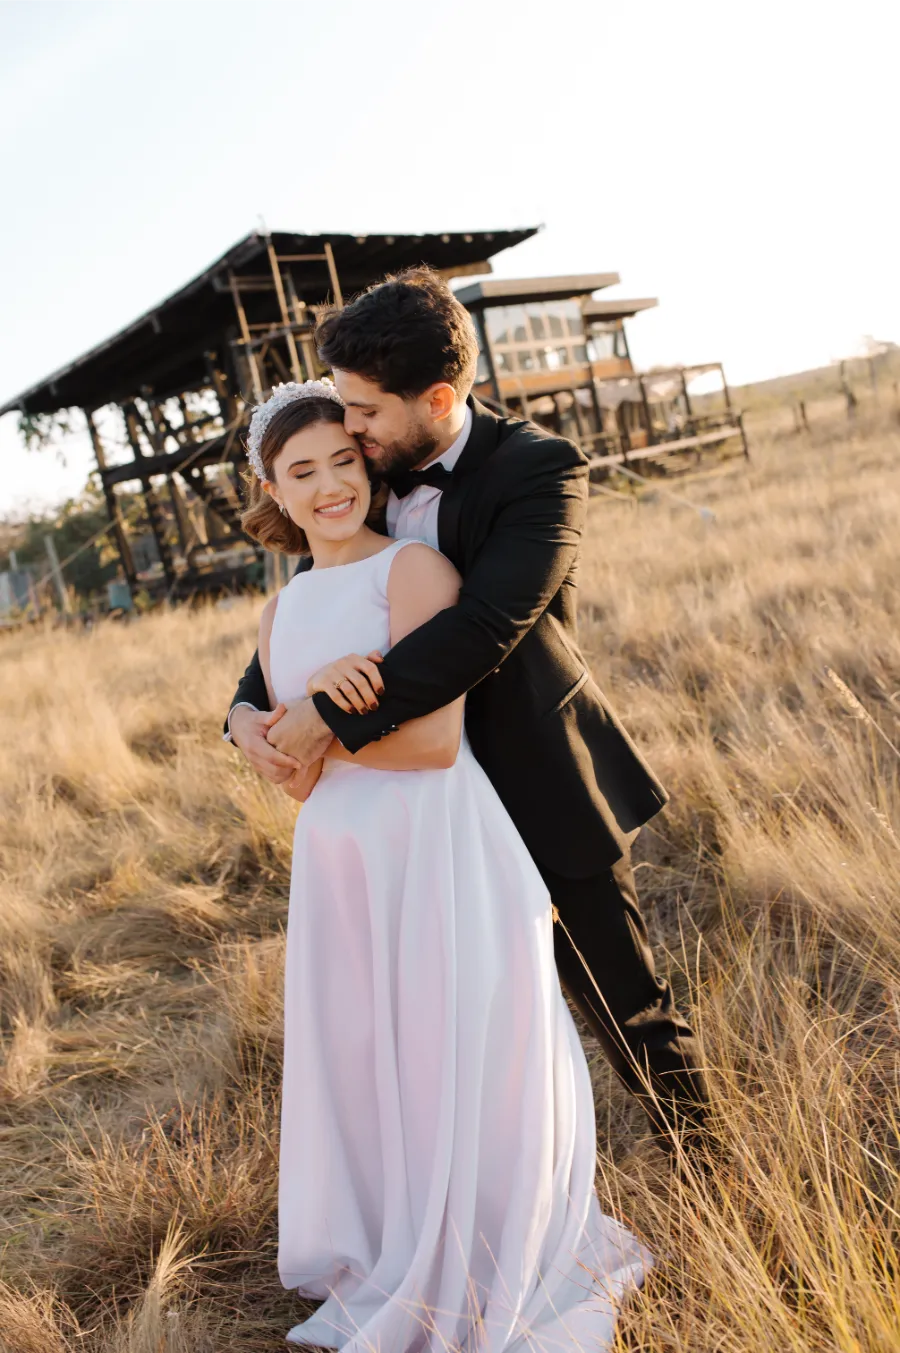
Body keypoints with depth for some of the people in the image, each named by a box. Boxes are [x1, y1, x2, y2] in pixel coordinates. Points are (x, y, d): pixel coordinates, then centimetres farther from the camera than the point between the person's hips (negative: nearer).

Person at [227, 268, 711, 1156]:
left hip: (547, 787, -5)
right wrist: (248, 707, -11)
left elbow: (482, 630, -30)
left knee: (626, 1005, 12)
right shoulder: (372, 478, 2)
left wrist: (331, 715, -29)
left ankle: (700, 1171, 39)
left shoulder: (538, 469, -17)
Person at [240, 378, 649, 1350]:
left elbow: (434, 738, -19)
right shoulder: (282, 614, 11)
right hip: (339, 867, 7)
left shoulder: (413, 568, -9)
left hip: (440, 854, -6)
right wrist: (314, 693, -17)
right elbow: (298, 777, 3)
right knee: (362, 1063, 18)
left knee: (462, 1069, 7)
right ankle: (396, 1266, 44)